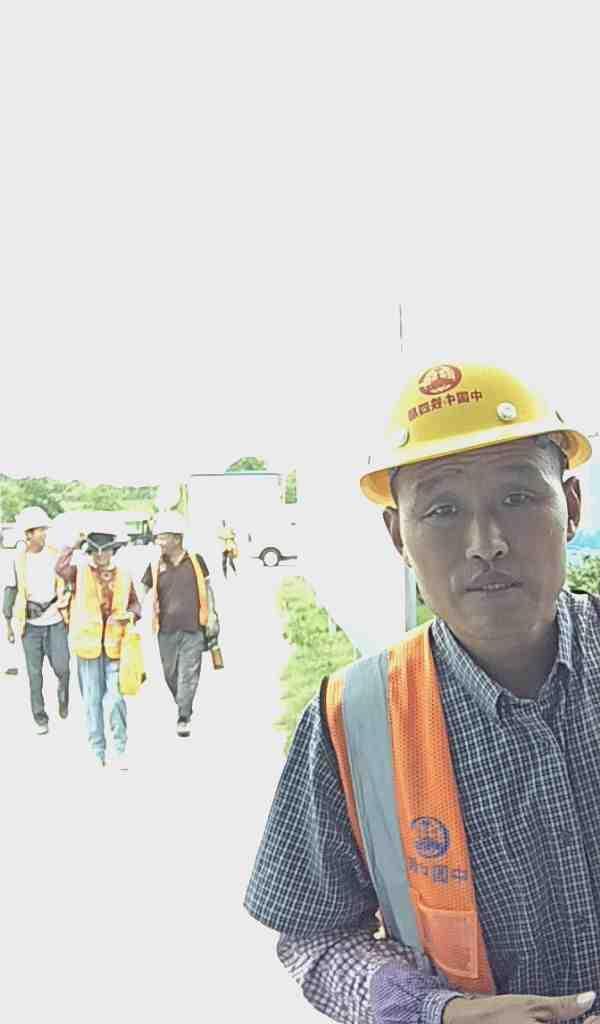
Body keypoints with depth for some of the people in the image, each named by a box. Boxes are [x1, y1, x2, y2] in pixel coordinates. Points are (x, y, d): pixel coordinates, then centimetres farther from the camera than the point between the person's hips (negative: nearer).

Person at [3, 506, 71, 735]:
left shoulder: (56, 555, -3)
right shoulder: (19, 559, -3)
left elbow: (68, 585, 6)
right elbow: (10, 591, 5)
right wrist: (8, 623, 5)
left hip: (55, 621, 0)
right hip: (30, 624, 0)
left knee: (62, 667, -6)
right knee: (35, 674, 5)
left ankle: (63, 692, 26)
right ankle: (40, 718, 19)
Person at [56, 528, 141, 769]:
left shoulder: (123, 576, 6)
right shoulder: (80, 572, 0)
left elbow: (135, 604, 13)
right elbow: (60, 567, -21)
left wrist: (130, 614, -8)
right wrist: (75, 544, -11)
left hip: (115, 645, 0)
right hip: (88, 644, 0)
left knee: (116, 698, -5)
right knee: (92, 699, 9)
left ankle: (120, 749, 11)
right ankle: (97, 751, 22)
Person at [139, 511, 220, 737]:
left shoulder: (196, 561, 0)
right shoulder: (155, 566, 3)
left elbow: (207, 588, 8)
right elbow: (142, 590, 5)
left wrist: (212, 617, 5)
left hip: (193, 628, -2)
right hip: (166, 630, 3)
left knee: (189, 674, -4)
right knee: (170, 673, 12)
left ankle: (184, 717, 3)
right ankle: (183, 707, 35)